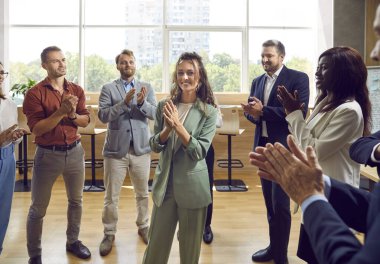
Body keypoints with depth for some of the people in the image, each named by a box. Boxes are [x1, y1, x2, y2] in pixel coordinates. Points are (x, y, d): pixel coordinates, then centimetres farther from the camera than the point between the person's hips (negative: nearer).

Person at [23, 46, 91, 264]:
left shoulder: (77, 90, 4)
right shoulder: (35, 93, -9)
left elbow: (86, 121, 1)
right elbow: (36, 129, -16)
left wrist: (73, 114, -19)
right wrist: (61, 111, -24)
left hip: (75, 151, 4)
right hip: (48, 154, -4)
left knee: (76, 201, 17)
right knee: (38, 208, 6)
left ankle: (73, 241, 36)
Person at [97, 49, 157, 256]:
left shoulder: (146, 87, 5)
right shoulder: (108, 88, 0)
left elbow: (154, 113, -7)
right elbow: (103, 115, -12)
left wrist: (142, 102, -26)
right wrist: (124, 102, -24)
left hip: (141, 149, 2)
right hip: (116, 149, -1)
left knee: (143, 193, 15)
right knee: (111, 196, 6)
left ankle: (143, 227, 33)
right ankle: (109, 234, 21)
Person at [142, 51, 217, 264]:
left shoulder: (209, 112, -8)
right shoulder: (164, 106, 0)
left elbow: (199, 152, -14)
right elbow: (154, 146, 0)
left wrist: (178, 125, -23)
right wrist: (168, 128, -19)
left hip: (193, 187, -2)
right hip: (165, 183, 2)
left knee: (190, 246, 14)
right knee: (157, 243, 12)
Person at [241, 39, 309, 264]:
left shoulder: (298, 78, -7)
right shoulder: (258, 81, 13)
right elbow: (251, 110, 10)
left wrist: (263, 111, -20)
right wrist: (252, 113, -14)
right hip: (263, 146, 7)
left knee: (280, 203, -3)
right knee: (270, 200, 15)